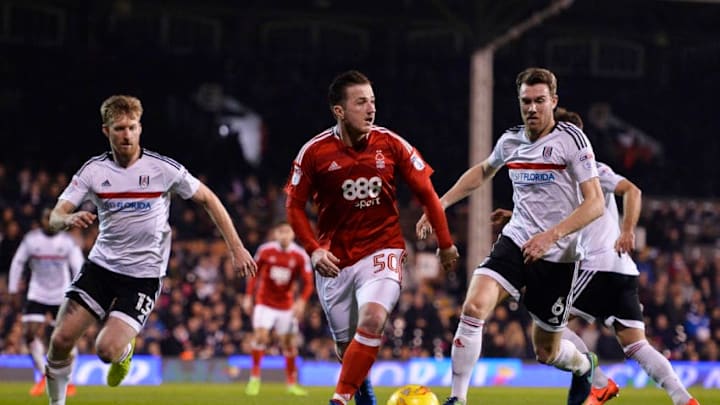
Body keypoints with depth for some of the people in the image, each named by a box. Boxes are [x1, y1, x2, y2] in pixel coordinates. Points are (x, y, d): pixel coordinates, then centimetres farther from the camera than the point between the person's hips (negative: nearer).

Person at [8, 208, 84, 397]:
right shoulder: (31, 239, -4)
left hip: (62, 296, -1)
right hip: (37, 295, 1)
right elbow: (17, 263, 7)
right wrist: (13, 289, 5)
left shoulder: (67, 241, -6)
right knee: (31, 333, -12)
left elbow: (79, 267, -4)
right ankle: (44, 377, 2)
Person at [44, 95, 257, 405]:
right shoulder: (93, 170, -2)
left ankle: (125, 349, 19)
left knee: (107, 350, -18)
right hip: (100, 266, 3)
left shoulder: (163, 169, -9)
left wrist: (236, 249, 0)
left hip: (143, 275, -3)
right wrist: (69, 219, -30)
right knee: (61, 339, -10)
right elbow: (55, 218, -5)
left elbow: (208, 200, 3)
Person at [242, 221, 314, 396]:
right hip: (265, 302, -1)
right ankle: (254, 378, -5)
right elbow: (254, 273, 4)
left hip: (287, 306, 1)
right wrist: (249, 296, 0)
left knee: (289, 343, 4)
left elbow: (308, 283, -8)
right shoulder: (265, 250, -8)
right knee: (260, 335, -17)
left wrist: (301, 301, -24)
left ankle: (292, 383, 17)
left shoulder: (300, 256, -9)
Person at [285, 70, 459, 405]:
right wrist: (314, 249, -11)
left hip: (382, 250, -1)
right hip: (334, 260, 1)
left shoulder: (390, 144, -6)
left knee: (372, 318, -28)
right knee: (345, 345, 7)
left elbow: (425, 192, 5)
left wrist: (445, 243, 10)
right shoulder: (314, 152, -8)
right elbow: (294, 205, 2)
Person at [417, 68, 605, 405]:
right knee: (474, 306, -24)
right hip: (515, 241, 3)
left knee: (547, 352, 8)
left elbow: (595, 203, -15)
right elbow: (483, 171, 28)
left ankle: (584, 366, 45)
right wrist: (440, 204, 20)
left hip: (557, 256, -3)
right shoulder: (510, 141, 5)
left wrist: (551, 235, -27)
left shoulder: (572, 140, -11)